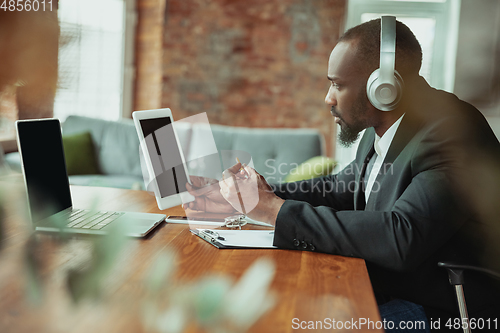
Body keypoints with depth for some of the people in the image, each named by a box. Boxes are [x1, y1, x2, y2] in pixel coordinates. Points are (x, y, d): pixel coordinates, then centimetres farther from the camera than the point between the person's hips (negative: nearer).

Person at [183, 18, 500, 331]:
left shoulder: (455, 133, -25)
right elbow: (341, 189, 16)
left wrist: (276, 209, -27)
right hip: (383, 288, 8)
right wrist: (248, 196, 4)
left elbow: (401, 238, -35)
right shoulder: (382, 128, 4)